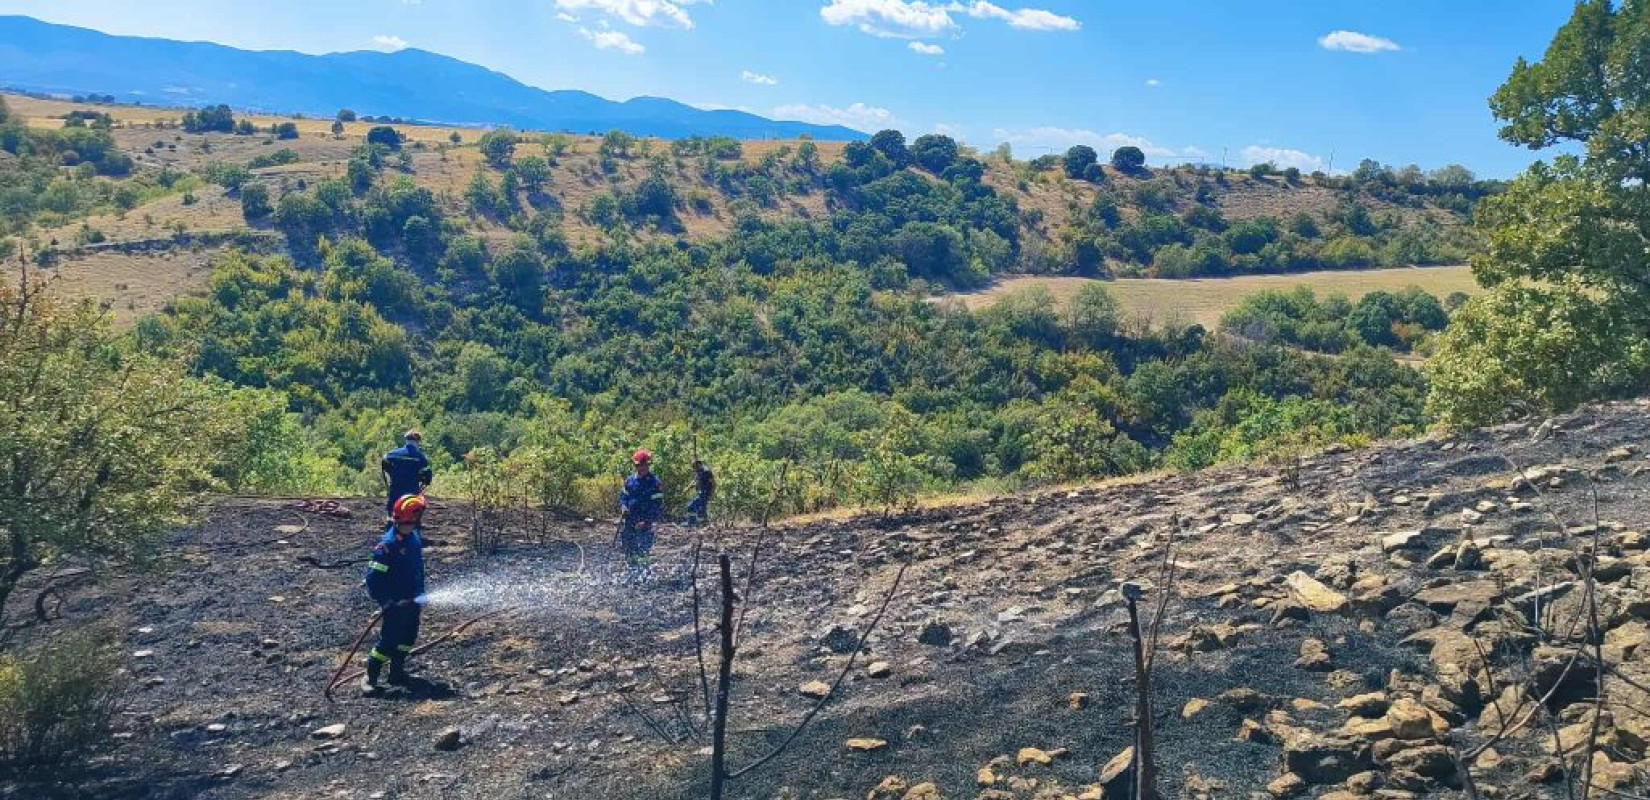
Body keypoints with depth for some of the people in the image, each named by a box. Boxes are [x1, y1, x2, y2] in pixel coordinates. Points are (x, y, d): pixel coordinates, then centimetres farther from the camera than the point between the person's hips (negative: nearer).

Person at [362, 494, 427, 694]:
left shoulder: (415, 537, 1)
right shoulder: (387, 545, -23)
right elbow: (373, 576, -21)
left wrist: (420, 594, 18)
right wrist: (384, 602, -22)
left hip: (412, 601, 8)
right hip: (395, 604, -8)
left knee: (408, 638, 18)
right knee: (388, 641, -4)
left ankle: (397, 672, 32)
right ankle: (370, 677, 9)